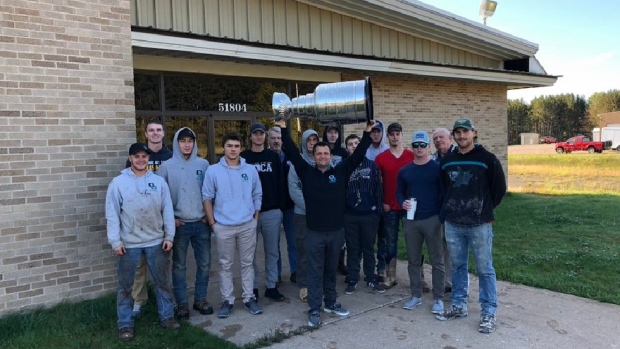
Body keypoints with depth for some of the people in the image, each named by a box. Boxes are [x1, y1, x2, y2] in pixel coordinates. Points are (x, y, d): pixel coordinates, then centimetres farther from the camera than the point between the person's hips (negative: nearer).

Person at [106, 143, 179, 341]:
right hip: (129, 243, -2)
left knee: (162, 282, 12)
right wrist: (115, 241, -10)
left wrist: (169, 236, 0)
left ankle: (166, 316, 28)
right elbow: (112, 214, -6)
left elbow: (167, 210, 4)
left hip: (156, 241, 2)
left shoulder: (159, 181, 2)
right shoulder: (118, 183, -5)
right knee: (125, 286, 8)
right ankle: (125, 324, 22)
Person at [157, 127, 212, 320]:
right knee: (179, 266, 6)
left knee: (204, 263, 9)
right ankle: (182, 303, 19)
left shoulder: (203, 164, 3)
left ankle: (200, 299, 24)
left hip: (201, 223, 2)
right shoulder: (167, 166, -3)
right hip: (179, 224, -2)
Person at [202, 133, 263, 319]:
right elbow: (207, 198, -2)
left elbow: (257, 196, 8)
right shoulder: (213, 171, -4)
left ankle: (249, 298, 22)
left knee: (247, 263, 10)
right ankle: (227, 300, 21)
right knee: (225, 265, 9)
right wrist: (212, 223, -4)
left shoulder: (251, 170, 2)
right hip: (223, 227, -1)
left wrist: (255, 219, 3)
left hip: (248, 225, 2)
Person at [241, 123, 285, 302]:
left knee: (272, 251, 8)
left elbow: (280, 182, 7)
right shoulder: (243, 157, 2)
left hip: (272, 211, 2)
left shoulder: (273, 156, 8)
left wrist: (280, 205, 0)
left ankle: (271, 286, 19)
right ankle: (252, 287, 18)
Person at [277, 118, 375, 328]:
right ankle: (314, 310, 16)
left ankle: (331, 303, 32)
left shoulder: (341, 172, 2)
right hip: (314, 232, -2)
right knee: (315, 272, 7)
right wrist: (283, 130, -10)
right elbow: (292, 152, -5)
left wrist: (367, 132, -4)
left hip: (337, 231, 2)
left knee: (331, 270, 17)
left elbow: (358, 155, 1)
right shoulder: (306, 172, 0)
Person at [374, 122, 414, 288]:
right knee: (390, 242, 8)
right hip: (389, 206, 1)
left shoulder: (412, 155, 0)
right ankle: (391, 276, 17)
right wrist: (382, 202, -2)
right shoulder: (380, 158, 1)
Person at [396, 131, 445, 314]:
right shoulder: (404, 171, 9)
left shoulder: (437, 168, -2)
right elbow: (399, 193, 15)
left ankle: (438, 298, 11)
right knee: (413, 260, 11)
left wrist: (443, 215, -11)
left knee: (437, 261, 2)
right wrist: (403, 203, -7)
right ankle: (416, 295, 23)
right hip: (410, 221, 4)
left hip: (432, 220, -4)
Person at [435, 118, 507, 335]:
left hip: (479, 224, -4)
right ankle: (458, 306, 28)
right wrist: (448, 209, 10)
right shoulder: (446, 161, 8)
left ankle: (489, 313, 14)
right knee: (458, 266, 15)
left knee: (484, 269, 3)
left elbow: (499, 188, -1)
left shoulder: (487, 159, -6)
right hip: (452, 224, 4)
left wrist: (486, 210, 1)